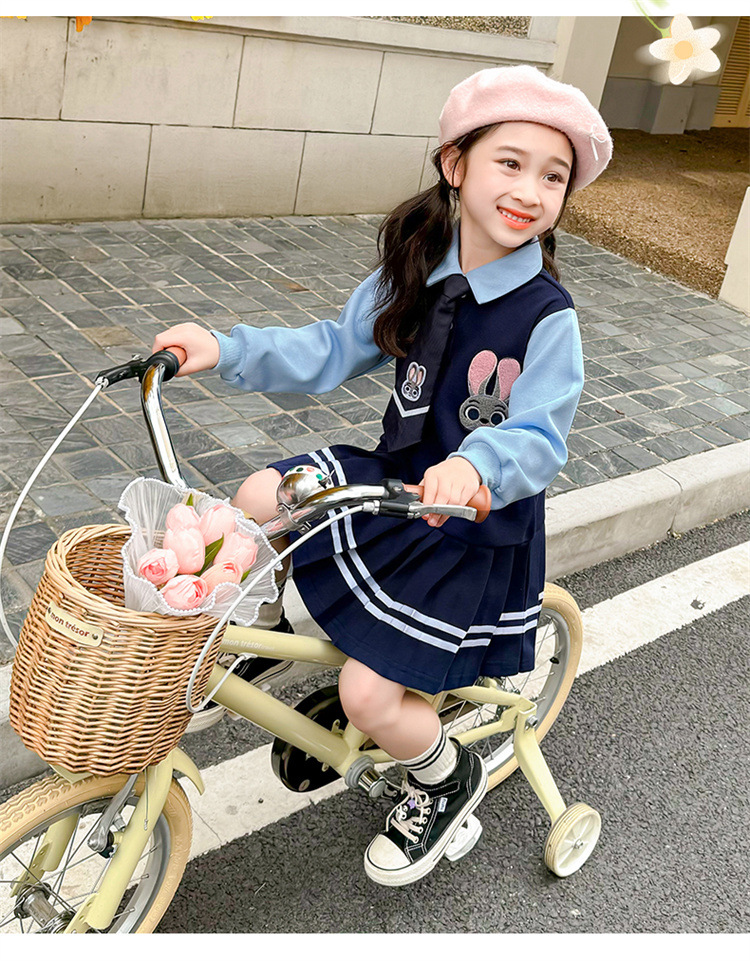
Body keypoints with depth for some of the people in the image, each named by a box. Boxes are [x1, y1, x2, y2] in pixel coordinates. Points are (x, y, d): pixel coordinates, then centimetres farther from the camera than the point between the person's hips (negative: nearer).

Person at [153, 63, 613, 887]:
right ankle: (317, 640, 20)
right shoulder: (414, 272, -3)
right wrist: (226, 349, -9)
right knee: (256, 501, -5)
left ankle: (448, 777, 25)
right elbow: (332, 352, 1)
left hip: (476, 525, -6)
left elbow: (537, 440, -24)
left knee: (370, 697, -11)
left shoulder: (547, 317, -19)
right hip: (396, 479, 6)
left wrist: (474, 466, -46)